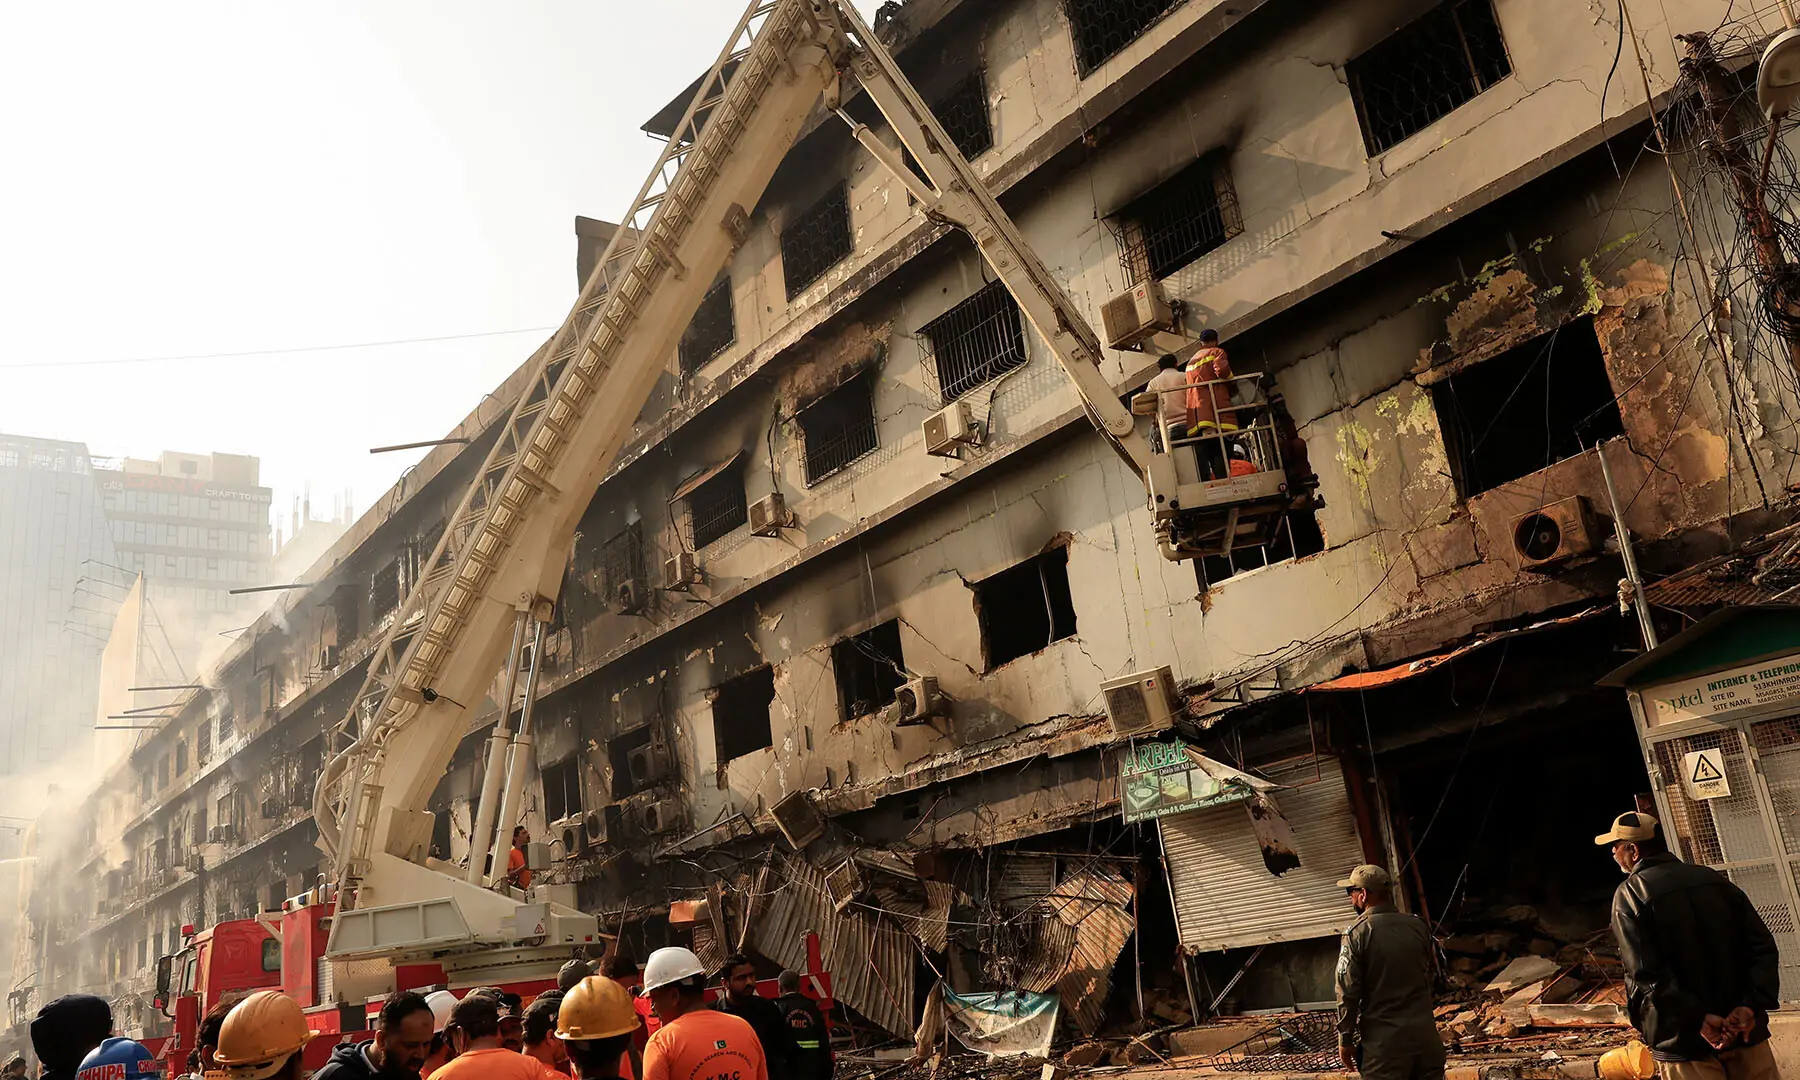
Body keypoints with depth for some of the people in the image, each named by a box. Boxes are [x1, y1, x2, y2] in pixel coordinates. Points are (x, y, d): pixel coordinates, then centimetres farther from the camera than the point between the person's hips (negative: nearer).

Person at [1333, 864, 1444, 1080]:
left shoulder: (1357, 933, -12)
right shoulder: (1419, 926, 3)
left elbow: (1348, 993, -11)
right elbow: (1430, 975, 16)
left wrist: (1345, 1040, -3)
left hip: (1384, 1041, -5)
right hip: (1425, 1034, 5)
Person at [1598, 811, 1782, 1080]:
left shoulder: (1629, 894, -8)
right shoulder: (1714, 879, 7)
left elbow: (1647, 974, -18)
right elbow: (1763, 945, 0)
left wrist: (1698, 1018, -18)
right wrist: (1751, 1005, -8)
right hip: (1745, 1031, 5)